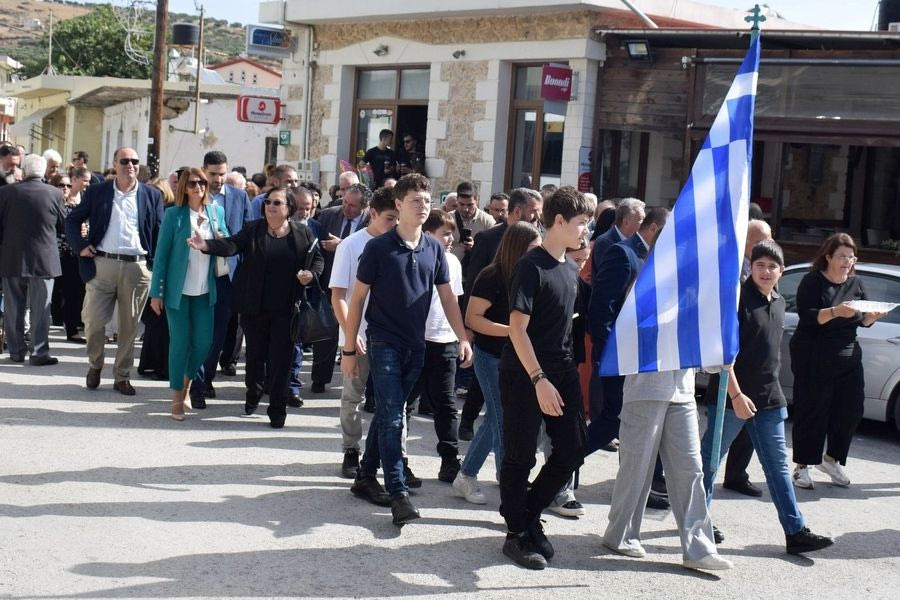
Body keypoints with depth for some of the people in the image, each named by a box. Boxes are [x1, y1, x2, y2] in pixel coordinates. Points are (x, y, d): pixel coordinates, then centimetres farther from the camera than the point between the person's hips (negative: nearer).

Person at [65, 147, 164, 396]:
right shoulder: (96, 192, 7)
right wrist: (80, 245, -1)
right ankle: (95, 365, 24)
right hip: (102, 264, 0)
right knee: (93, 321, -1)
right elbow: (72, 220, 13)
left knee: (129, 326, 6)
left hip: (137, 268, 0)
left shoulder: (152, 195, 8)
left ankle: (122, 376, 18)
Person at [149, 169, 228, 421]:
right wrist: (156, 292, -7)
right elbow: (161, 254, -5)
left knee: (203, 342, 4)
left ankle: (186, 383, 30)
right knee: (180, 343, 0)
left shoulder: (217, 212, 5)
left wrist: (222, 242, -9)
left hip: (205, 291, 3)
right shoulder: (174, 215, -5)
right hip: (178, 290, -3)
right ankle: (177, 399, 12)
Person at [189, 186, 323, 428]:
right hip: (255, 306, 1)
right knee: (255, 353, 12)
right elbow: (232, 245, -13)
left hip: (285, 308, -1)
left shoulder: (303, 233, 3)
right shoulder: (253, 229, 2)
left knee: (280, 358, -1)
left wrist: (311, 274, -9)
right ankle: (253, 395, 37)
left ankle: (277, 409, 8)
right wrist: (207, 245, -31)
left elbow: (318, 259, 12)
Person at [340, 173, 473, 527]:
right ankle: (399, 494, -9)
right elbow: (357, 299, -4)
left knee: (388, 414, 14)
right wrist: (348, 350, -4)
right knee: (392, 417, -9)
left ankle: (366, 475, 28)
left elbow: (447, 297, 10)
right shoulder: (378, 248, -8)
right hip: (384, 343, -5)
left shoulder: (434, 249, 4)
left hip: (415, 346, 5)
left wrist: (463, 338, 0)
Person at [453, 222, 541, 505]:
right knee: (503, 421, -3)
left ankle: (466, 476, 24)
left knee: (495, 420, 13)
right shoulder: (492, 277, -15)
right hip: (492, 357, -7)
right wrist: (511, 330, -24)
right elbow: (472, 318, -17)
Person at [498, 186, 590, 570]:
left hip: (562, 373, 8)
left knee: (572, 451, 7)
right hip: (525, 376, -8)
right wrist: (539, 380, -23)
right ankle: (517, 535, 13)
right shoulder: (532, 266, -13)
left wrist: (567, 371, 16)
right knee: (521, 457, 1)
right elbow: (517, 327, -18)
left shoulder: (571, 268, 11)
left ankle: (530, 516, 24)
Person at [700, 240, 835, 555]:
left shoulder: (778, 302, 11)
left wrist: (771, 389, 18)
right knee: (709, 459, 7)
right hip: (732, 397, -7)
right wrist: (736, 395, -20)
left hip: (769, 398, 7)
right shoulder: (737, 299, -12)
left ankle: (795, 531, 8)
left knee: (778, 464, 7)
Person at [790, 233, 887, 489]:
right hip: (813, 359, -6)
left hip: (848, 357, 6)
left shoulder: (856, 284, 12)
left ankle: (832, 459, 23)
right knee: (812, 412, -2)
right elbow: (807, 316, -18)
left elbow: (863, 320, 15)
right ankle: (802, 466, 9)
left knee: (851, 410, 3)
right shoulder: (813, 281, -6)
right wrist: (835, 312, -31)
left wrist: (873, 316, -7)